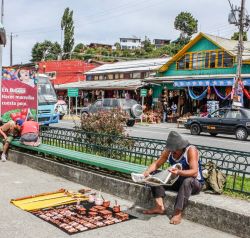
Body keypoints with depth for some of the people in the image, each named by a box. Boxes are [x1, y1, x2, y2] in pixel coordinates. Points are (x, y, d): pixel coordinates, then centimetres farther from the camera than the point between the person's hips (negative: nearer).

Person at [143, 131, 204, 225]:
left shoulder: (191, 150, -23)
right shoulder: (168, 151, -6)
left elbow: (194, 172, -32)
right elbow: (157, 164, 0)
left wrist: (179, 172, -50)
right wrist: (148, 171, -22)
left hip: (195, 183, -6)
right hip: (178, 181, 6)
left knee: (187, 181, -40)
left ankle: (178, 213, -32)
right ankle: (159, 206, -18)